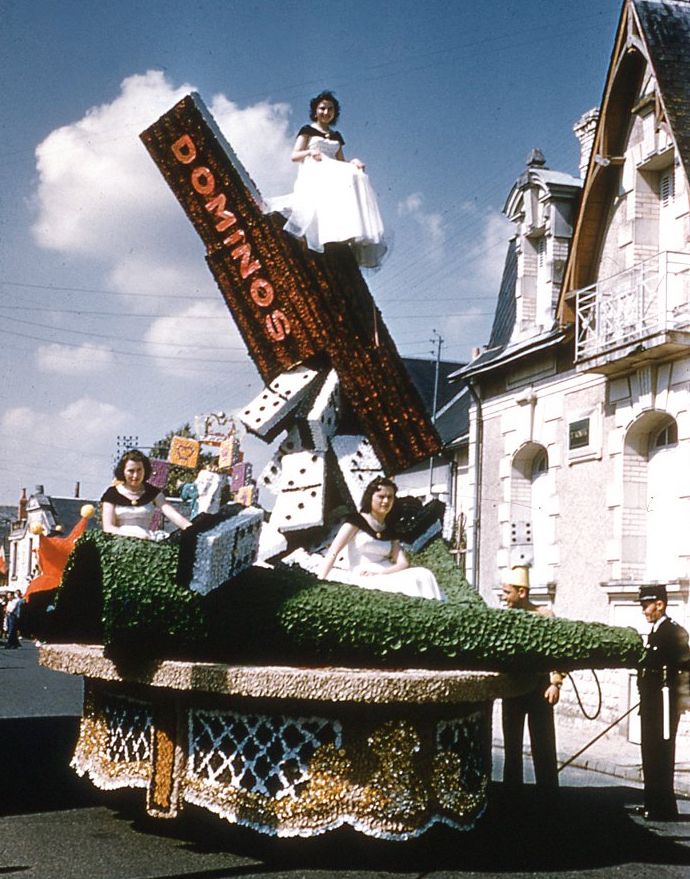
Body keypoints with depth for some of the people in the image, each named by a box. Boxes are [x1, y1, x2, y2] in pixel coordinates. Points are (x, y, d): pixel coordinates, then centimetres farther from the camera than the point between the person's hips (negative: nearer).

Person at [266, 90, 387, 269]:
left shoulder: (336, 136, 28)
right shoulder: (307, 130, 14)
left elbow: (341, 161, 23)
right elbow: (294, 156, 4)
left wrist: (352, 163, 0)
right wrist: (310, 152, -17)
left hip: (334, 176, 5)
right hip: (312, 175, -5)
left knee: (357, 178, -28)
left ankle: (356, 239, -42)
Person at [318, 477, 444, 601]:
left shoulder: (390, 531, 17)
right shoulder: (357, 521, 3)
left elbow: (403, 563, 7)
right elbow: (333, 552, -7)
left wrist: (379, 573, -14)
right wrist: (320, 582, -21)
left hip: (383, 578, 6)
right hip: (358, 580, -5)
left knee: (422, 576, -21)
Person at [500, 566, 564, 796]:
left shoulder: (544, 616, -5)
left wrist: (556, 683, -12)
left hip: (539, 687, -4)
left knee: (543, 743, -1)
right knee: (511, 742, 9)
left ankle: (548, 792, 7)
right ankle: (512, 789, 18)